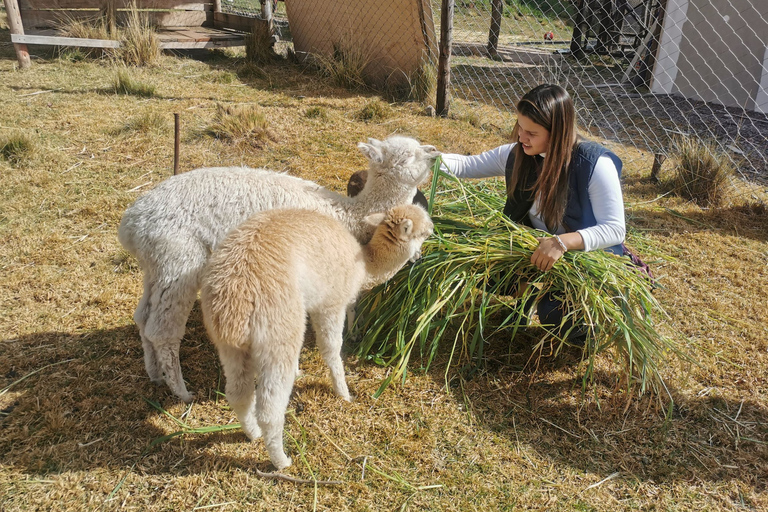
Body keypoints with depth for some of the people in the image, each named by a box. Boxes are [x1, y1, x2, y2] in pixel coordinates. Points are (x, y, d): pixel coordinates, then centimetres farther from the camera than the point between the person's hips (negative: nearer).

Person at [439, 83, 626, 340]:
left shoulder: (594, 164, -23)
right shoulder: (518, 154, -7)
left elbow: (615, 230, -24)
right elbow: (467, 165, 1)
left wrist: (562, 242, -40)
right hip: (535, 251, 5)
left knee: (555, 317, -29)